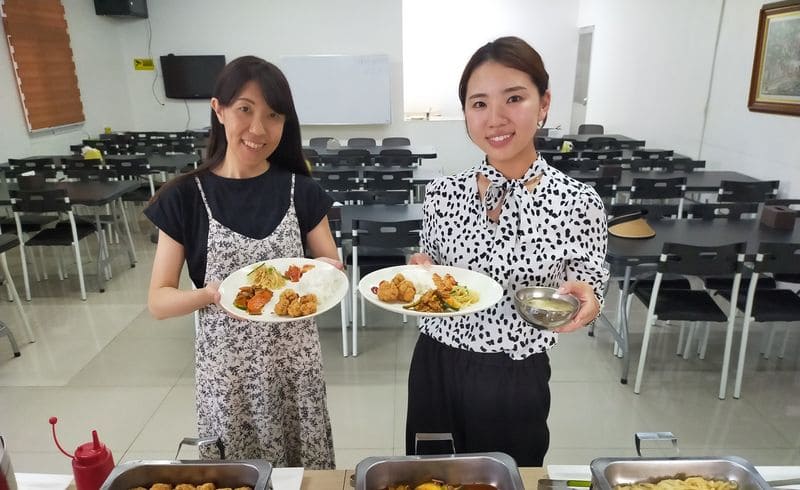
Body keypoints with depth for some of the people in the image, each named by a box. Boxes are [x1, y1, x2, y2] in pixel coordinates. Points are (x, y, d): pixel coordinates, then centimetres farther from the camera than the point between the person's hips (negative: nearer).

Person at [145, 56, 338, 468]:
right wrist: (212, 294, -24)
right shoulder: (185, 197, -8)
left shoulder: (301, 191, -4)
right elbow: (158, 301, -6)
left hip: (296, 363, 1)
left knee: (306, 472, 14)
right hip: (224, 368, -1)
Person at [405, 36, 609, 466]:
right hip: (434, 368, 2)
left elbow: (587, 293, -3)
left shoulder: (579, 203, -14)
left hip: (516, 382, -2)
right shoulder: (442, 192, -7)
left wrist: (585, 300, -24)